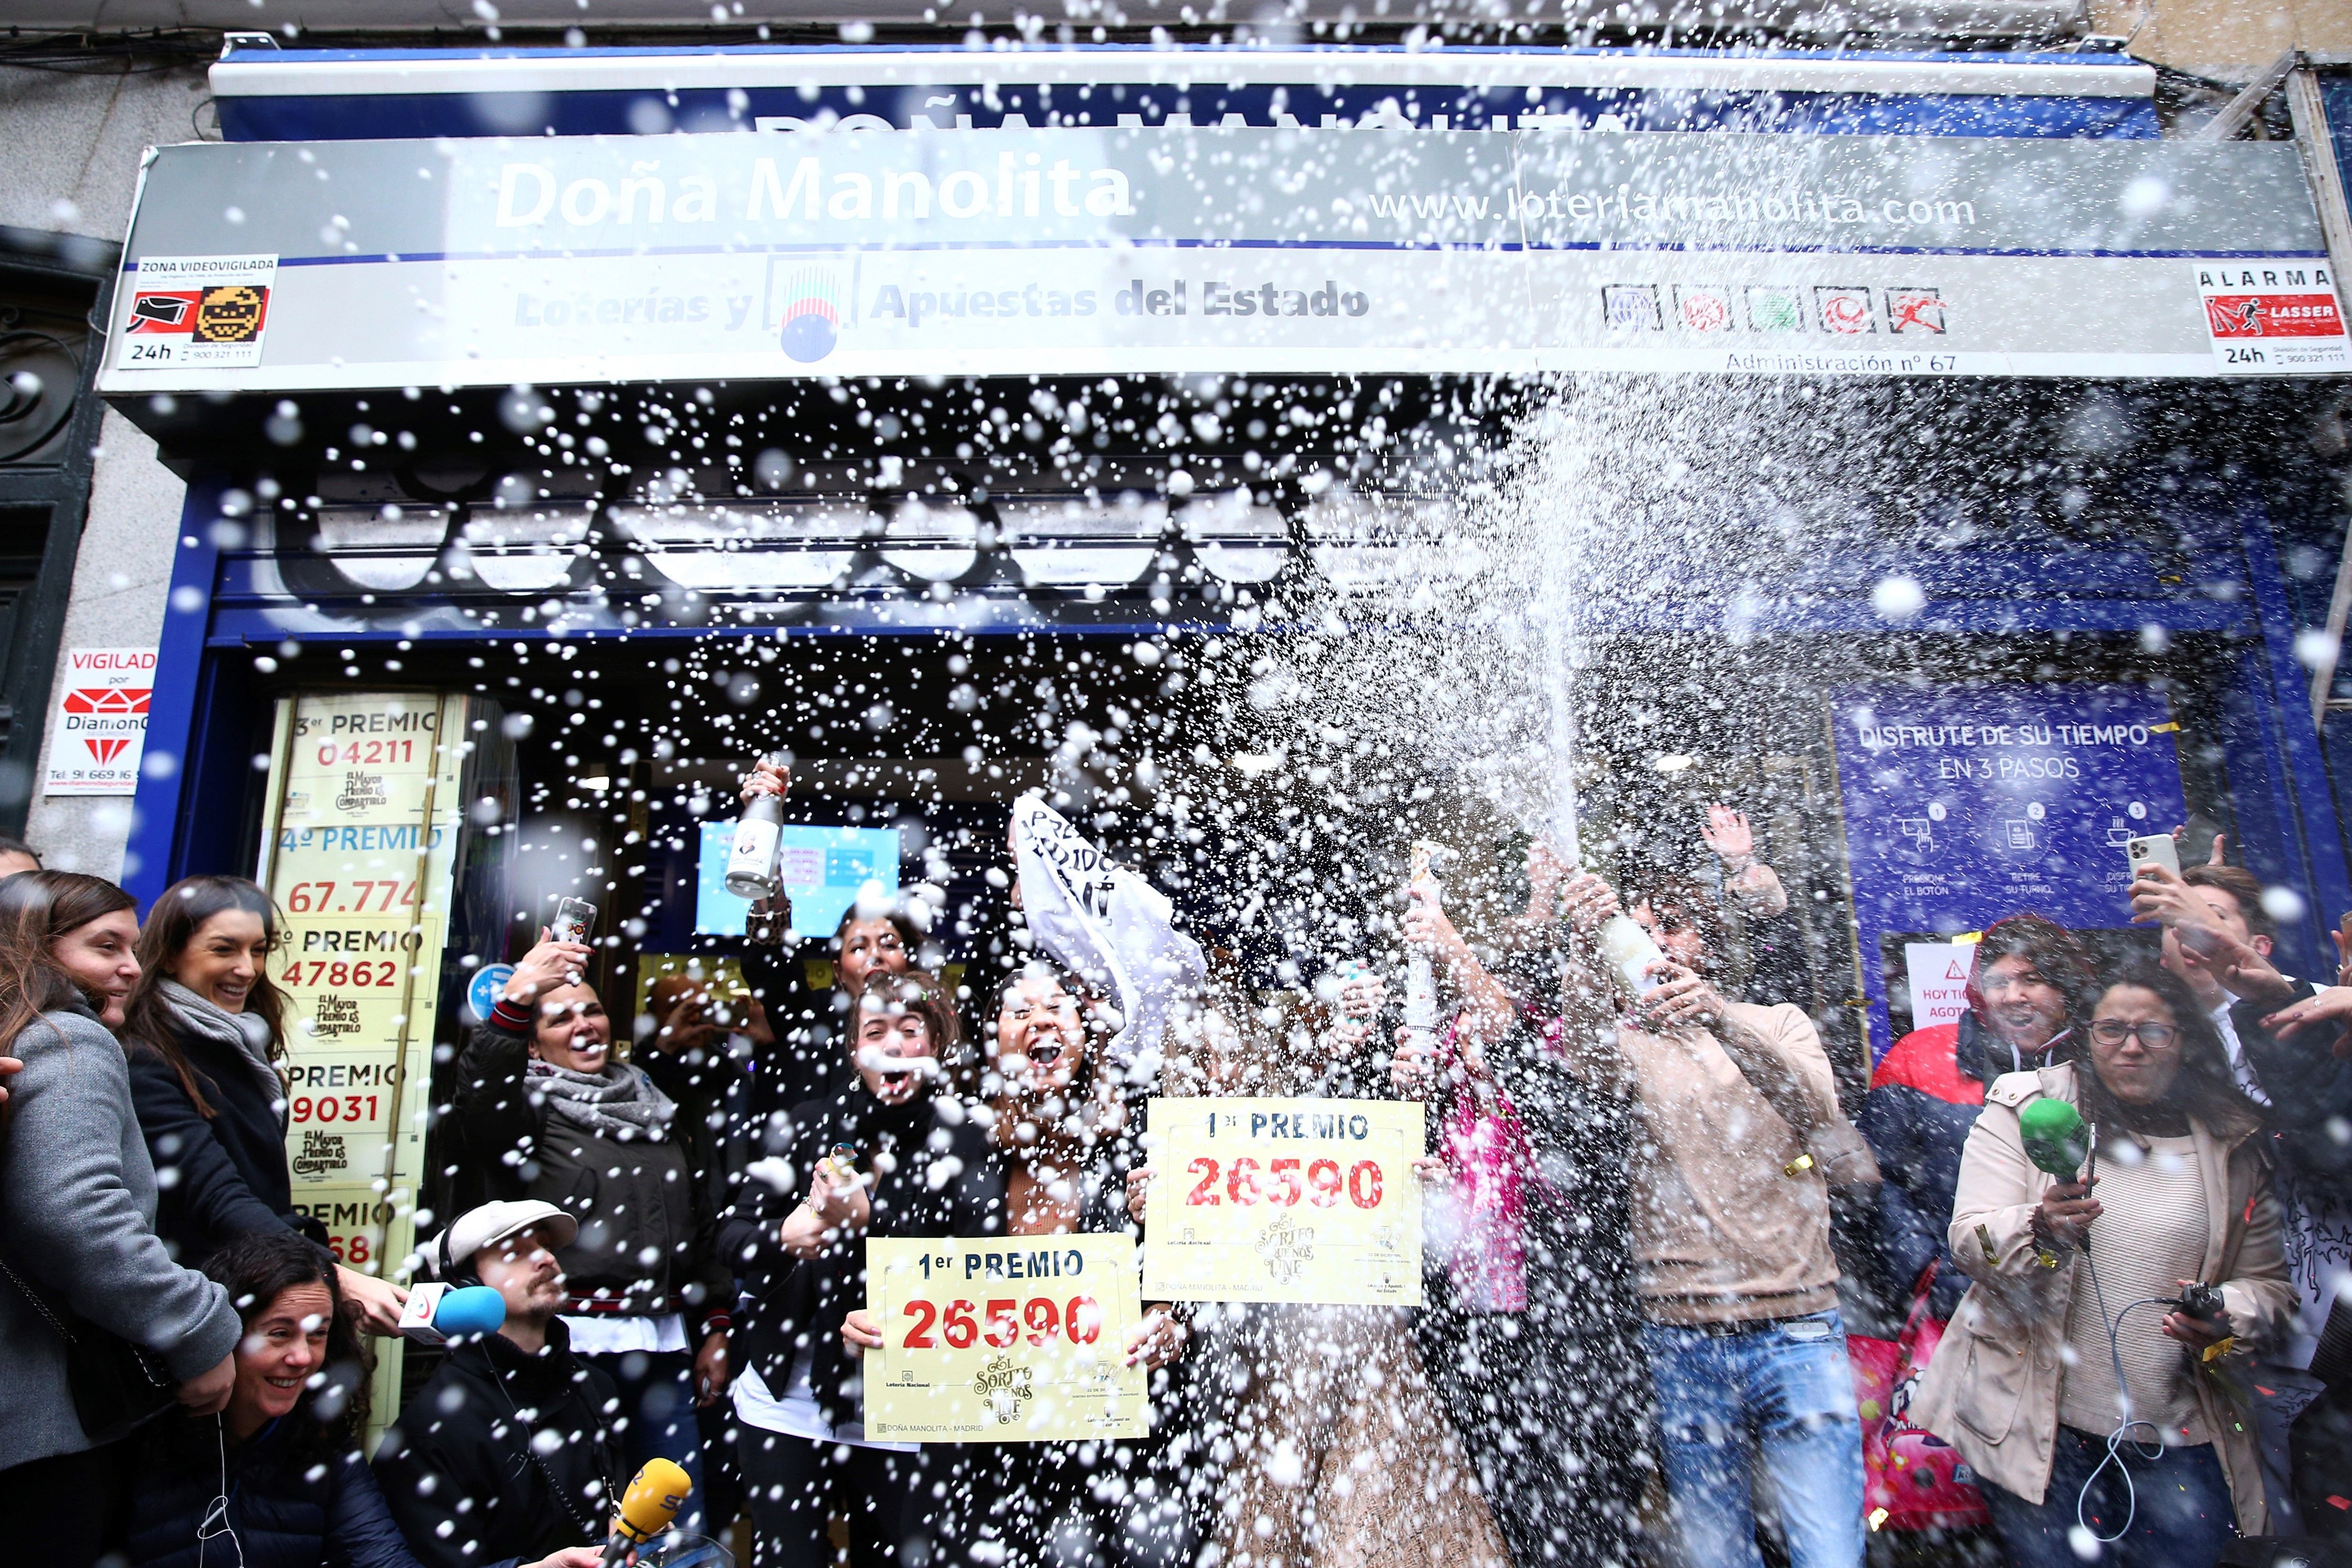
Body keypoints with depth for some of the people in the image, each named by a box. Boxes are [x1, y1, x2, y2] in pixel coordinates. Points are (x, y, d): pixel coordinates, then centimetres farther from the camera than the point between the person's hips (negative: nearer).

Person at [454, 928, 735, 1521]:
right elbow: (480, 1101, -24)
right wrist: (516, 1000, -38)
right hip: (573, 1343, -4)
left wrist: (715, 1330, 16)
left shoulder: (653, 1106, 16)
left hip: (661, 1342, 4)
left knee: (685, 1525, 8)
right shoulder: (533, 1106, 2)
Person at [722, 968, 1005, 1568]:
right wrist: (782, 1238, -19)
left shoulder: (965, 1139, -4)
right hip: (785, 1399, 2)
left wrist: (867, 1220, -24)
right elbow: (733, 1236, 4)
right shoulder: (803, 1125, 3)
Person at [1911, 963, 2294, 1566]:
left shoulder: (2235, 1143, 6)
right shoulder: (2025, 1106, -2)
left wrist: (2226, 1319, -12)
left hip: (2176, 1432, 3)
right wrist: (2039, 1231, -29)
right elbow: (1969, 1239, -9)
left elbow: (2267, 1280, 10)